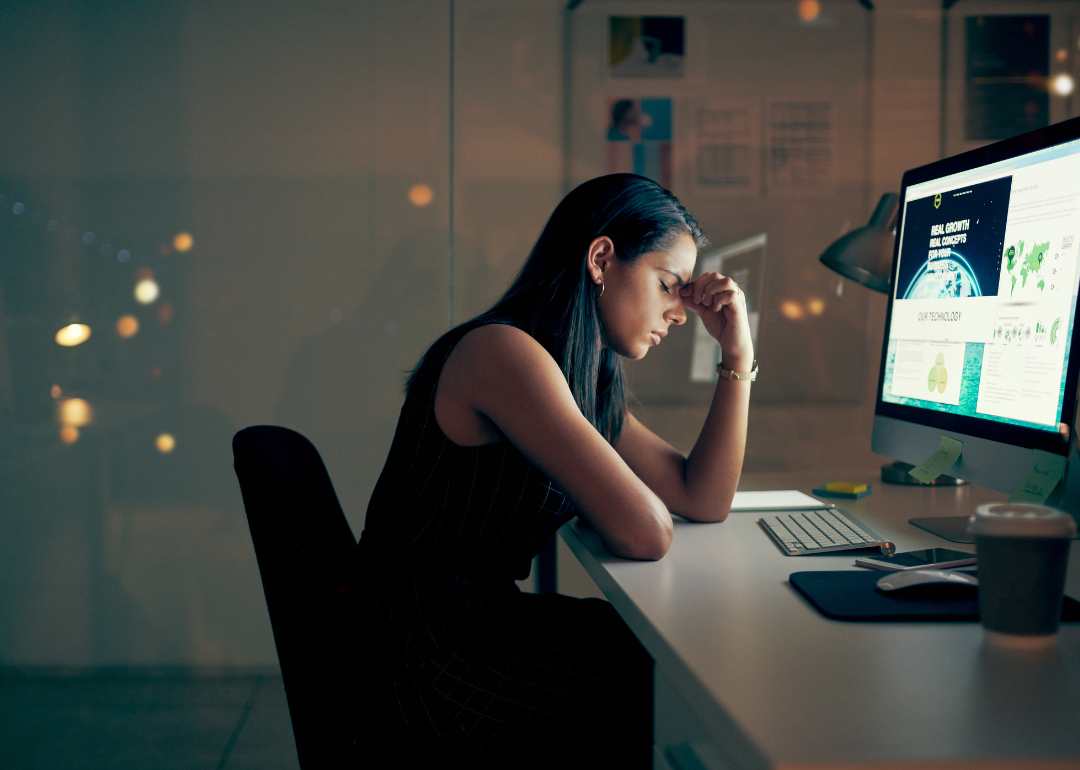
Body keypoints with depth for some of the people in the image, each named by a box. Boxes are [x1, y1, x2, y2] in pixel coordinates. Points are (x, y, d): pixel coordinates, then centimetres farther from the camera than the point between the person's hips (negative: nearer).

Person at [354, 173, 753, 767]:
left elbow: (705, 501, 10)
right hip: (424, 668, -9)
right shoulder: (502, 352, -19)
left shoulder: (592, 381, 12)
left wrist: (738, 354, 8)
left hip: (478, 623, 10)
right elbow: (645, 534, -24)